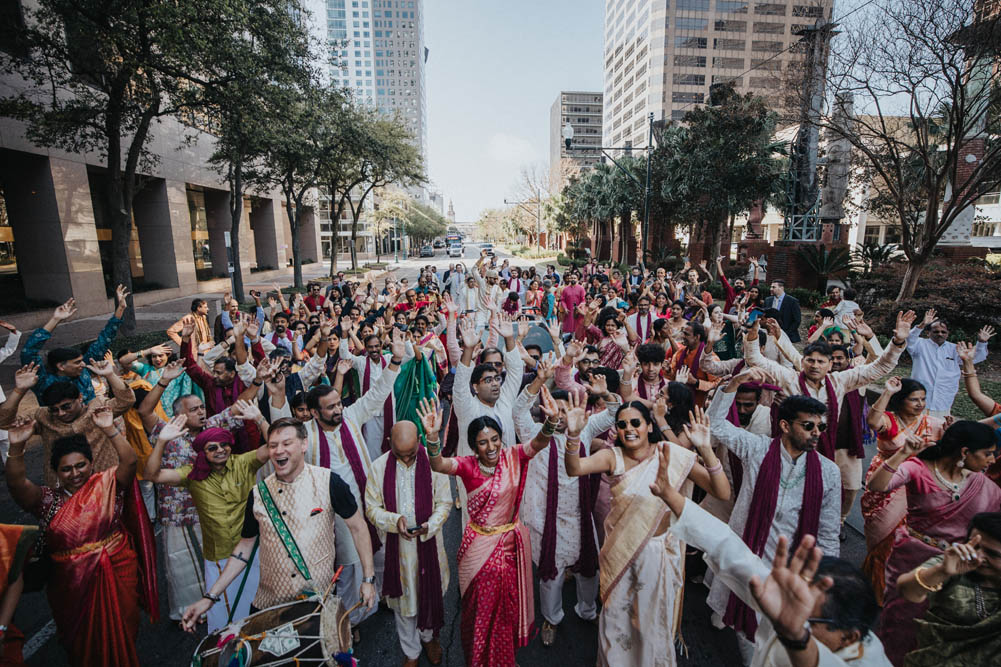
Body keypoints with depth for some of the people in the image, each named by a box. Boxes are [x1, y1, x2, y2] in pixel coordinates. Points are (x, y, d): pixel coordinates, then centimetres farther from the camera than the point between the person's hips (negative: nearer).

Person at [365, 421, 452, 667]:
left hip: (428, 543, 0)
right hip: (396, 546, 0)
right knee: (402, 598, 16)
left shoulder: (433, 463, -14)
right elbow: (372, 508, -4)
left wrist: (430, 525, -23)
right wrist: (395, 520, -22)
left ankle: (429, 636, 49)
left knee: (430, 591, 18)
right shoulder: (379, 467, -12)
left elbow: (444, 502, -6)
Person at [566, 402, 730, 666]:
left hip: (659, 552, -1)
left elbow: (722, 493, -18)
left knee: (655, 623, 19)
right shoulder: (613, 456, -11)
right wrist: (573, 434, -47)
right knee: (615, 619, 20)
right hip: (620, 552, 1)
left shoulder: (673, 455, -13)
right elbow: (574, 468, -28)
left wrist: (705, 450, -33)